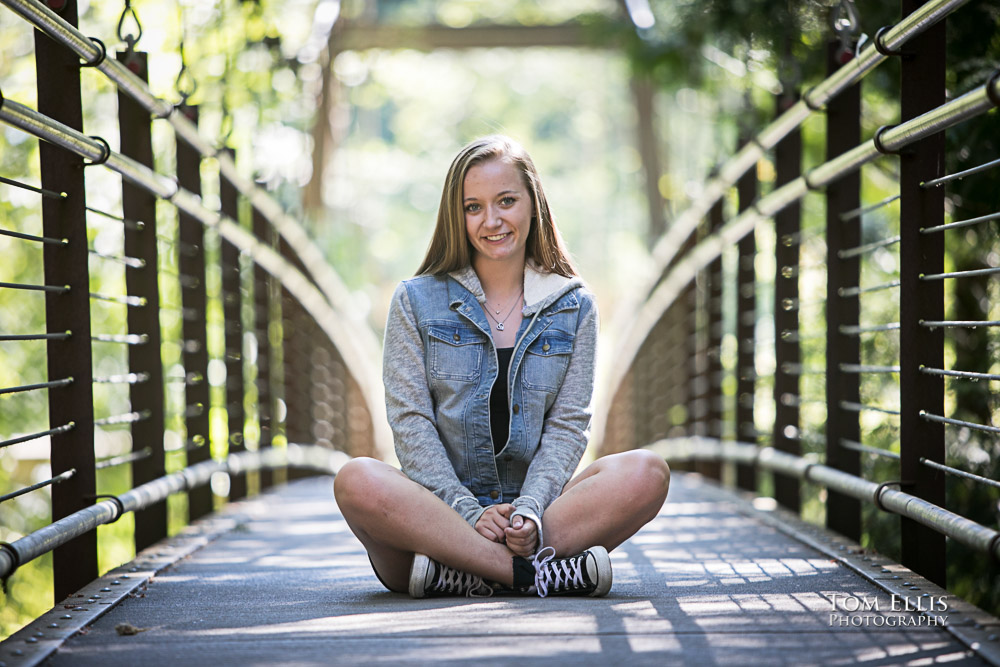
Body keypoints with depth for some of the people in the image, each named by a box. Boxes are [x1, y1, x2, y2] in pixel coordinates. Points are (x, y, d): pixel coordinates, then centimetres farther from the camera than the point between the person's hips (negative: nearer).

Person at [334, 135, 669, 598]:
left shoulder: (573, 307, 11)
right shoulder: (417, 301, 7)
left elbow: (568, 424, 3)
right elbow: (410, 422, -2)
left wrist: (529, 512, -16)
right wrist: (469, 515, -17)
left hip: (539, 511, 2)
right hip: (440, 510, -2)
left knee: (647, 473, -25)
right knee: (358, 480, -33)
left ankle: (462, 573, -31)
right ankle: (533, 573, -33)